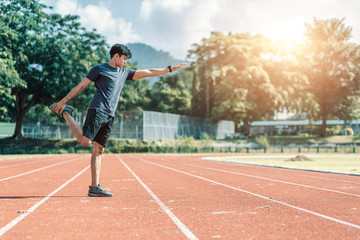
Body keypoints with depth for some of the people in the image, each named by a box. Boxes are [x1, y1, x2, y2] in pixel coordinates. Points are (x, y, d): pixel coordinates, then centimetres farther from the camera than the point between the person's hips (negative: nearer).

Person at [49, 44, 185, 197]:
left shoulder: (124, 73, 24)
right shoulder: (99, 69, 6)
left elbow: (148, 72, 27)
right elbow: (80, 86, 3)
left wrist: (170, 69, 24)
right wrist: (63, 101, -1)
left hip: (109, 116, 6)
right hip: (97, 110, -6)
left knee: (98, 150, 2)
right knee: (85, 140, -21)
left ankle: (95, 187, -1)